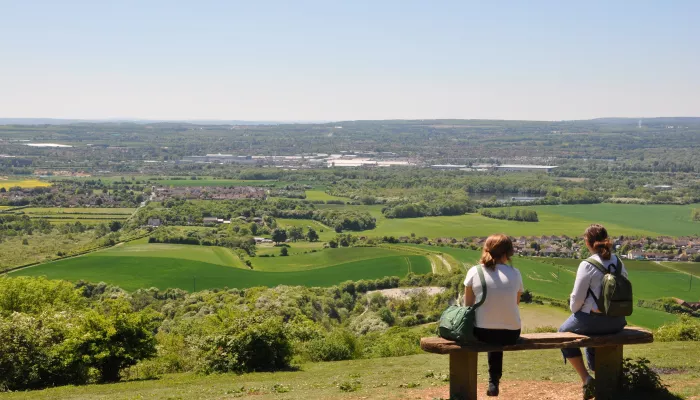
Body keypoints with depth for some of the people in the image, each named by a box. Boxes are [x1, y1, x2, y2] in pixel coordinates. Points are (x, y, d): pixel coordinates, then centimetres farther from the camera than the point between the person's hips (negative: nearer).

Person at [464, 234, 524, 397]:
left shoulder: (474, 272, -4)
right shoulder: (515, 274, -1)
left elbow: (468, 305, 1)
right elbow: (515, 304, 6)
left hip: (481, 333, -1)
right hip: (511, 334, 1)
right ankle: (494, 382, 37)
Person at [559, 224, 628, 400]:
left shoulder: (587, 265, -17)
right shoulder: (619, 262, 2)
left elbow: (577, 297, -14)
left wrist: (574, 311, 7)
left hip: (594, 319, -6)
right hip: (617, 321, 6)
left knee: (564, 333, 22)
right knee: (593, 331, 37)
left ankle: (586, 379, 12)